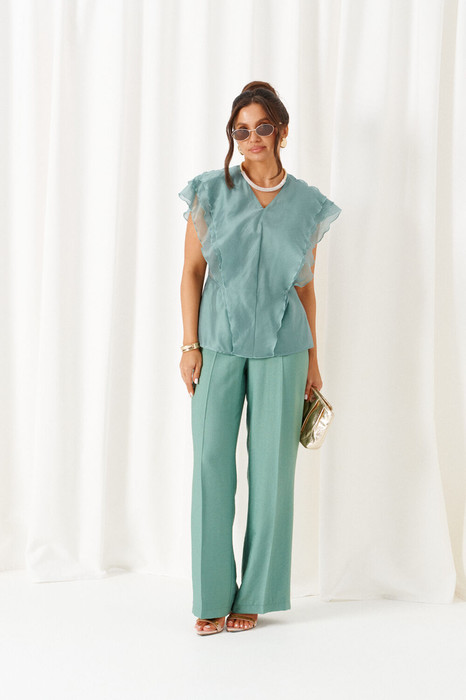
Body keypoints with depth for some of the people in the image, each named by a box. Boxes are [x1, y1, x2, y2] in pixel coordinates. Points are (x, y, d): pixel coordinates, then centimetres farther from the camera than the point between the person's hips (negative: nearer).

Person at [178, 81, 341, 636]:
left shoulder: (308, 205, 5)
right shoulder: (211, 192, 2)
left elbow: (306, 286, 10)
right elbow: (192, 272, 2)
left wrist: (313, 357, 10)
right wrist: (190, 345, -4)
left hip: (280, 349, 1)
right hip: (219, 344, -1)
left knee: (271, 467, 2)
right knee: (211, 464, -1)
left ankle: (254, 595, 15)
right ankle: (213, 596, 11)